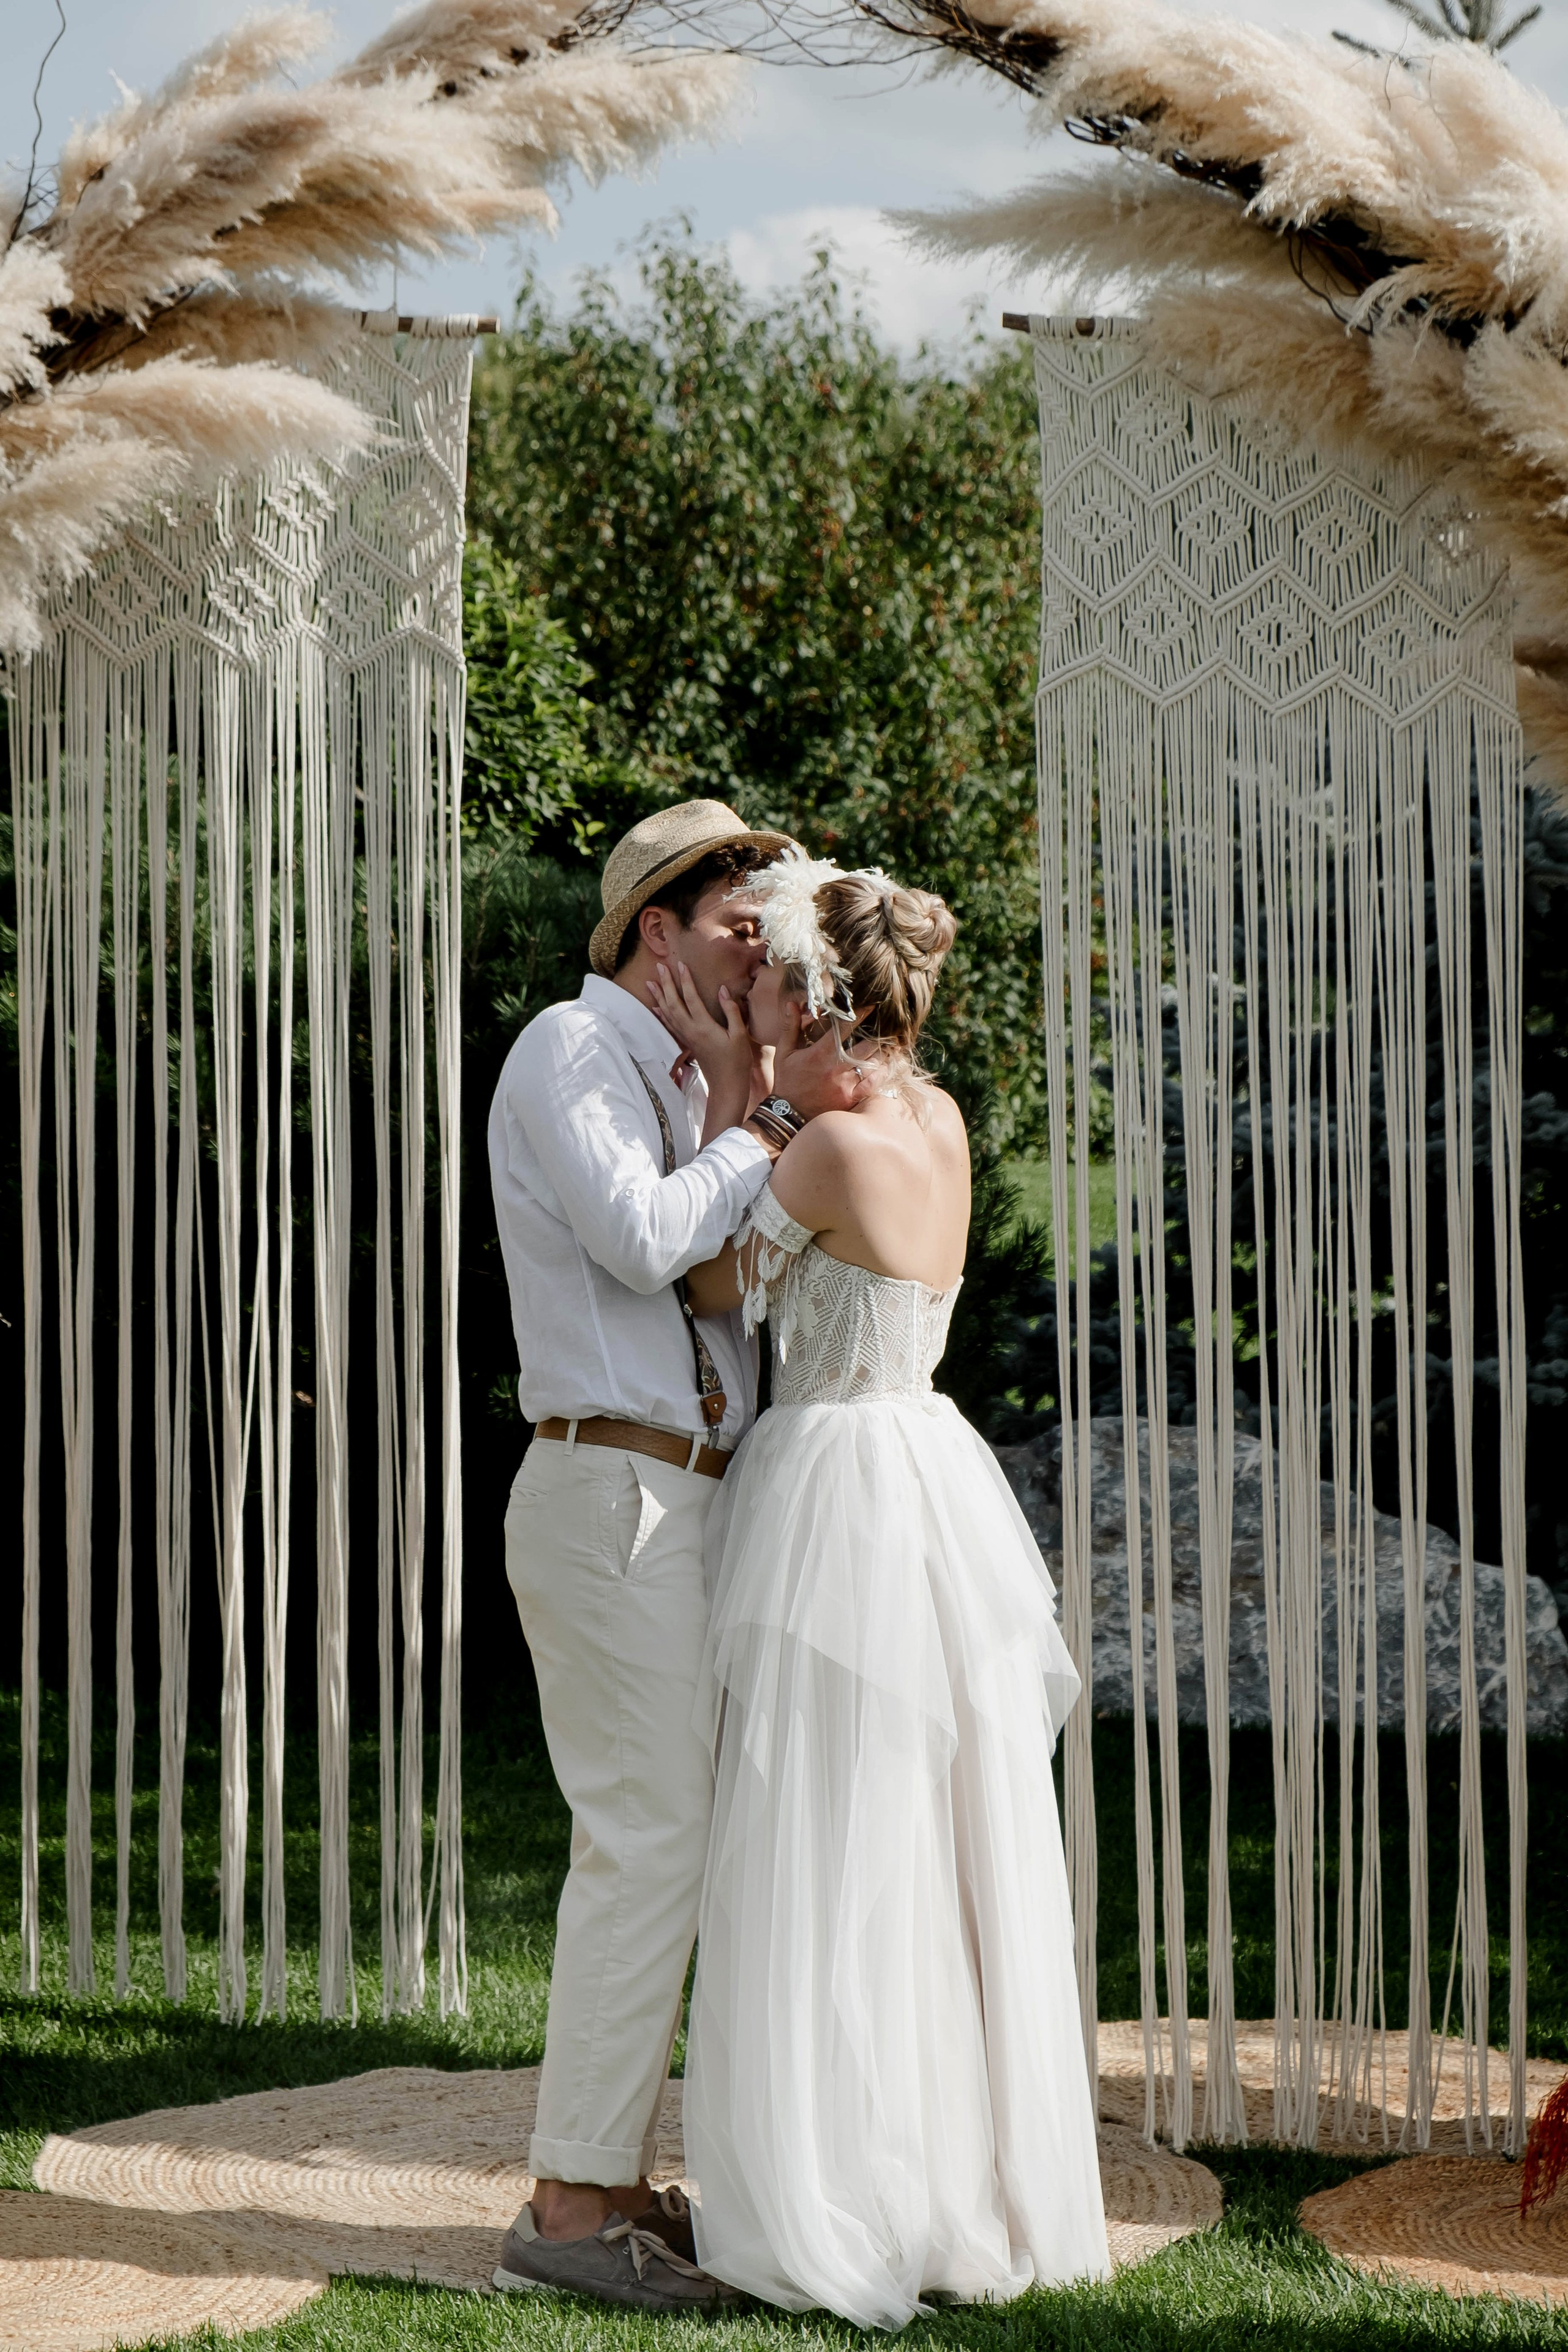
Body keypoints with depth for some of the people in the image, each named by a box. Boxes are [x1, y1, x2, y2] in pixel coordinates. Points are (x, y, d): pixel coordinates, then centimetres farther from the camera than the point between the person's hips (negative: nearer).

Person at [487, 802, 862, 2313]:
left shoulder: (676, 1084, 22)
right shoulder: (570, 1050, -6)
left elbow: (728, 1263, 12)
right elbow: (640, 1240, -19)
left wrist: (748, 1106, 2)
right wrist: (769, 1121, -9)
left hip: (679, 1500, 10)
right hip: (613, 1492, -10)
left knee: (654, 1835, 10)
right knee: (651, 1835, -12)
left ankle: (611, 2179, 14)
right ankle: (573, 2204, -9)